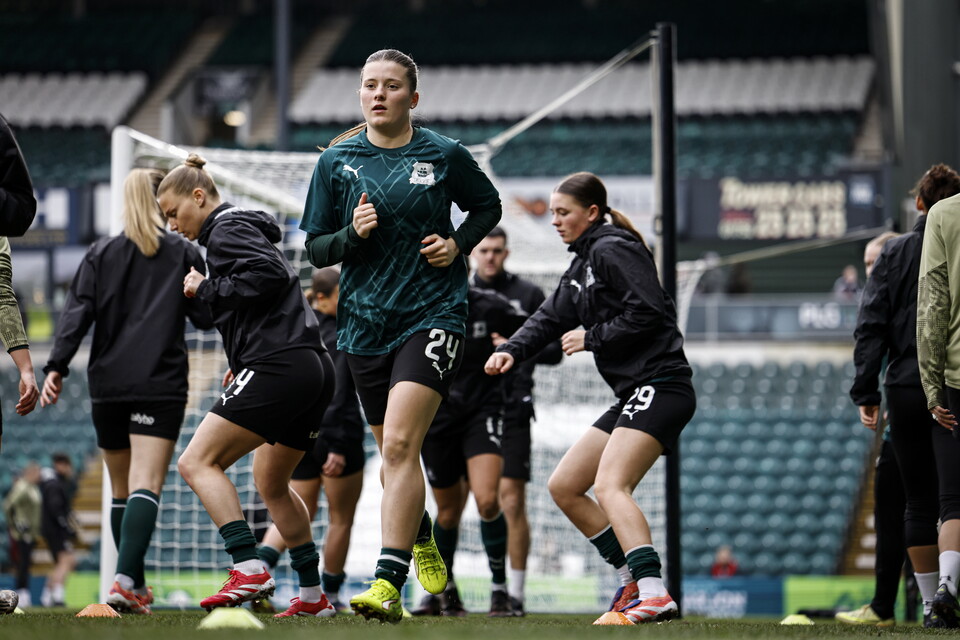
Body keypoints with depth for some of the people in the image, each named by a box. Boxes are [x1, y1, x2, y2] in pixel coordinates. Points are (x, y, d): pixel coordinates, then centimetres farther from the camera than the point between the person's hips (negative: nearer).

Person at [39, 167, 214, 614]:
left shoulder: (101, 254, 9)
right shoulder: (184, 254, 6)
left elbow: (77, 312, -1)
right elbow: (206, 316, 7)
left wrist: (57, 367, -7)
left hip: (108, 384, 3)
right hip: (161, 385, -3)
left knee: (121, 490, 16)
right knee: (145, 487, -12)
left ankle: (136, 585, 22)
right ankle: (125, 580, -31)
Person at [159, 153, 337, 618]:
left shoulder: (228, 229, -3)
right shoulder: (242, 227, 26)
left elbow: (268, 275, -21)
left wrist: (207, 289, -8)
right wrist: (244, 364, 18)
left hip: (278, 367, -11)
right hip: (313, 369, 11)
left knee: (197, 462, -14)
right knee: (271, 484, 25)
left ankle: (250, 569, -25)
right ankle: (312, 595, 29)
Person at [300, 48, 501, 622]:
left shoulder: (445, 156, -1)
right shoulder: (337, 161, 3)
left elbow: (488, 206, 16)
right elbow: (316, 248, 7)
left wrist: (458, 243, -3)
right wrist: (352, 234, -13)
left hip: (433, 314, -4)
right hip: (366, 323, 4)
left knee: (399, 445, -19)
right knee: (393, 452, 13)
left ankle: (388, 581, -23)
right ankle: (422, 540, 43)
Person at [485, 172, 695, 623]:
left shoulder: (612, 250, -9)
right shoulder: (583, 265, 22)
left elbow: (648, 312, -18)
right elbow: (550, 317, 21)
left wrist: (592, 338, -11)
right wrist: (512, 350, 3)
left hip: (660, 388, -11)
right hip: (634, 396, 11)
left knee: (609, 486, -26)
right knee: (563, 487, 11)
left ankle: (655, 596, -37)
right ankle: (633, 581, 10)